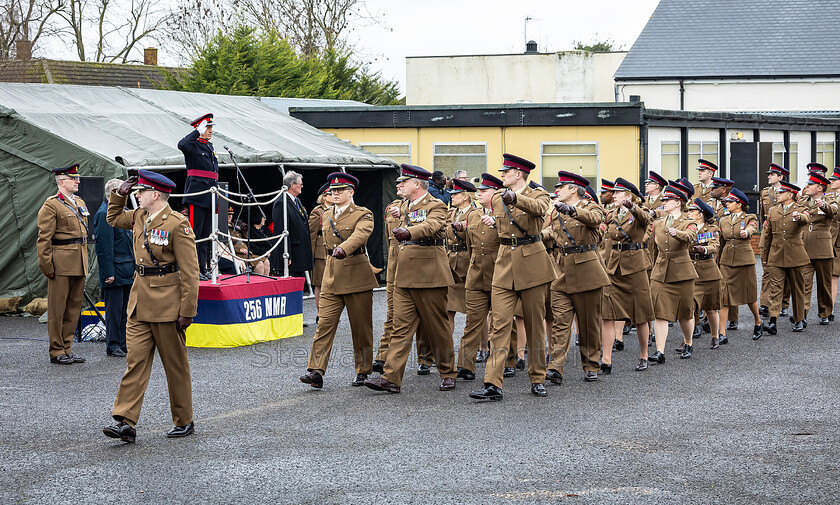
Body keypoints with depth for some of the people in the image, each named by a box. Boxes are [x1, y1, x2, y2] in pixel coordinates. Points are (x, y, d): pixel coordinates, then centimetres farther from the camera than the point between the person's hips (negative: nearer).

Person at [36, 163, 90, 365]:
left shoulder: (80, 203, 16)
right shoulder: (51, 205, -8)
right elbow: (43, 239, -11)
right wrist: (47, 266, -15)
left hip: (79, 264, 8)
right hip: (61, 263, -8)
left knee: (74, 307, 10)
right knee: (57, 308, -1)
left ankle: (67, 348, 17)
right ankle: (56, 352, 5)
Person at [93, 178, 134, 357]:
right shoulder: (104, 214, -13)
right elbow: (104, 247, -17)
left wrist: (134, 266, 18)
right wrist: (109, 273, -20)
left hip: (127, 270, 9)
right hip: (115, 270, -9)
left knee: (126, 308, 11)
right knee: (114, 308, -3)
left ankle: (124, 343, 17)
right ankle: (112, 345, 4)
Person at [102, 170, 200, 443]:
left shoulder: (177, 224, -14)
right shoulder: (139, 217, 8)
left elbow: (189, 272, -14)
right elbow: (113, 218, 31)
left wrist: (187, 311, -17)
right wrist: (119, 194, 14)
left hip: (167, 304, -7)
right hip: (139, 301, 7)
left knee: (175, 365, 5)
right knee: (135, 360, -1)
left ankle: (184, 421, 17)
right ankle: (126, 422, -5)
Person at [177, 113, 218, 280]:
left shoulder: (209, 146, 19)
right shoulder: (193, 145, -6)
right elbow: (182, 145, -32)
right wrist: (197, 132, -22)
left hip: (210, 196, 9)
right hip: (197, 196, -9)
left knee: (207, 233, 11)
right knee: (195, 233, -8)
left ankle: (204, 268, 17)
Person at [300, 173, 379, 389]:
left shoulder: (363, 215, -6)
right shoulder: (326, 216, 13)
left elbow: (360, 235, -27)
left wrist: (343, 249, -43)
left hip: (357, 277, -4)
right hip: (331, 278, 4)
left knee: (361, 327, 4)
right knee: (325, 324, -6)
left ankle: (363, 371, 17)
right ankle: (316, 372, -13)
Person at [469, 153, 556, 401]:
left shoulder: (538, 195, -2)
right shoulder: (497, 198, 11)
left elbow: (539, 208, -28)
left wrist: (515, 198, -42)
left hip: (532, 264, -3)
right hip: (505, 265, 3)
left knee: (535, 324, 5)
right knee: (500, 323, -7)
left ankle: (537, 379, 17)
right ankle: (493, 384, -14)